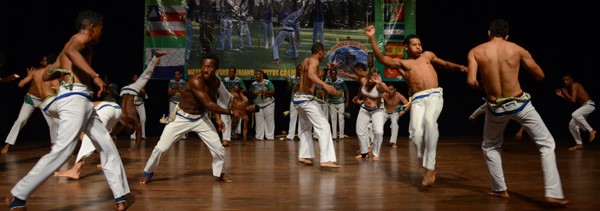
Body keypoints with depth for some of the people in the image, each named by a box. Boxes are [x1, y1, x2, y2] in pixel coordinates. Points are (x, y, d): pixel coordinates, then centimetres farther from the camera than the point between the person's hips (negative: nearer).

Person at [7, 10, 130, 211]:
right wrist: (96, 76, -34)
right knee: (61, 151, -14)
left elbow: (47, 75, 25)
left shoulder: (74, 43, 25)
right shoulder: (82, 37, -1)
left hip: (81, 101, 10)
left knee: (107, 147, 7)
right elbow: (71, 52, -28)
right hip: (74, 99, -10)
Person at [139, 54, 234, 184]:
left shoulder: (216, 82, -7)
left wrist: (217, 118, 1)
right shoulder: (195, 81, -30)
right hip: (181, 118, -5)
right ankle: (148, 173, 24)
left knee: (218, 148, 2)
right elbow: (208, 104, -35)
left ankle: (219, 174, 26)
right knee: (161, 148, -1)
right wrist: (230, 112, -31)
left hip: (201, 118, 6)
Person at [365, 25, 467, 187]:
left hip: (434, 95, 0)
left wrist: (459, 67, 18)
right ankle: (427, 162, 7)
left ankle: (430, 167, -26)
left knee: (429, 121, -31)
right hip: (417, 99, 0)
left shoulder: (427, 55, 26)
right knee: (416, 133, -22)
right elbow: (381, 59, 3)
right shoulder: (401, 63, 17)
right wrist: (372, 38, -6)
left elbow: (445, 64, 38)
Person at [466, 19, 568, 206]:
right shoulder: (517, 49, 0)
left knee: (489, 147, 25)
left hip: (496, 108, 1)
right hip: (520, 104, 0)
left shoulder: (475, 52, -2)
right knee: (547, 144, 13)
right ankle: (553, 193, 4)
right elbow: (540, 76, 8)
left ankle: (500, 189, 24)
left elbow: (471, 81, -13)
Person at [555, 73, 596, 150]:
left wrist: (565, 93, -10)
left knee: (575, 114, -38)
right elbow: (571, 100, 16)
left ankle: (591, 131, -25)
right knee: (572, 124, 6)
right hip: (584, 106, 10)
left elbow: (573, 100, -20)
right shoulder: (570, 88, 13)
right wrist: (561, 95, 7)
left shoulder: (574, 85, -14)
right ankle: (579, 144, 13)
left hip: (589, 105, -10)